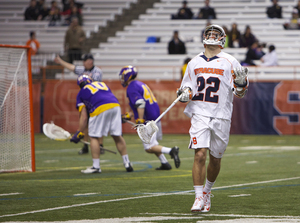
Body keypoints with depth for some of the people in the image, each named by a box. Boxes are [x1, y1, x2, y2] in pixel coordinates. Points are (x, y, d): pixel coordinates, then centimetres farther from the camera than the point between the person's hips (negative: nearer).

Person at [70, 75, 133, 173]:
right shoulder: (102, 84, 33)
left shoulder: (81, 93, 21)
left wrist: (79, 132, 18)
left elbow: (84, 117, 15)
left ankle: (96, 166, 4)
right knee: (117, 136, 14)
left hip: (100, 109, -4)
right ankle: (127, 163, 17)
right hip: (115, 106, 5)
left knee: (94, 137, 6)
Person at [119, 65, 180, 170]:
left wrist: (140, 120, -25)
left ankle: (171, 151, -23)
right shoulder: (141, 84, 19)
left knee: (149, 148, -8)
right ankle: (165, 163, 17)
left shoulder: (131, 88, -11)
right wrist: (129, 115, 29)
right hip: (156, 117, 10)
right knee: (153, 144, 21)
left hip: (147, 120, -10)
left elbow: (140, 104, -24)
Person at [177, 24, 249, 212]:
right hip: (199, 114, 1)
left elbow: (240, 93, 4)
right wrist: (184, 93, -1)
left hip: (221, 117, 0)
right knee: (200, 154, -15)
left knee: (215, 158, 9)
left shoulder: (230, 62, 2)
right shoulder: (194, 63, 11)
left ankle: (207, 191, 33)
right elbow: (186, 86, 21)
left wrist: (242, 82, -18)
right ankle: (199, 198, -11)